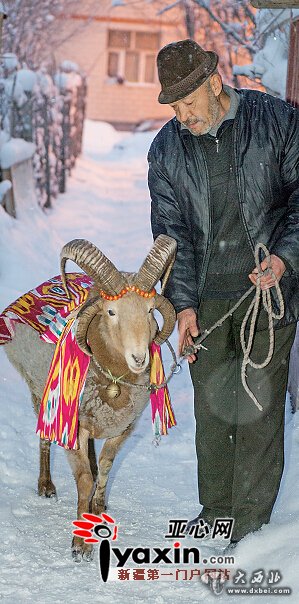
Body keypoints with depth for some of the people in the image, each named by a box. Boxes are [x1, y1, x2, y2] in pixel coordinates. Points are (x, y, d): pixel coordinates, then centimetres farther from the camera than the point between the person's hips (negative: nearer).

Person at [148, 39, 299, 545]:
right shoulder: (166, 150, 3)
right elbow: (171, 230, 2)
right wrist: (183, 303, -7)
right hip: (205, 298, 3)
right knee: (210, 407, 10)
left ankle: (251, 522, 10)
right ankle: (215, 509, 25)